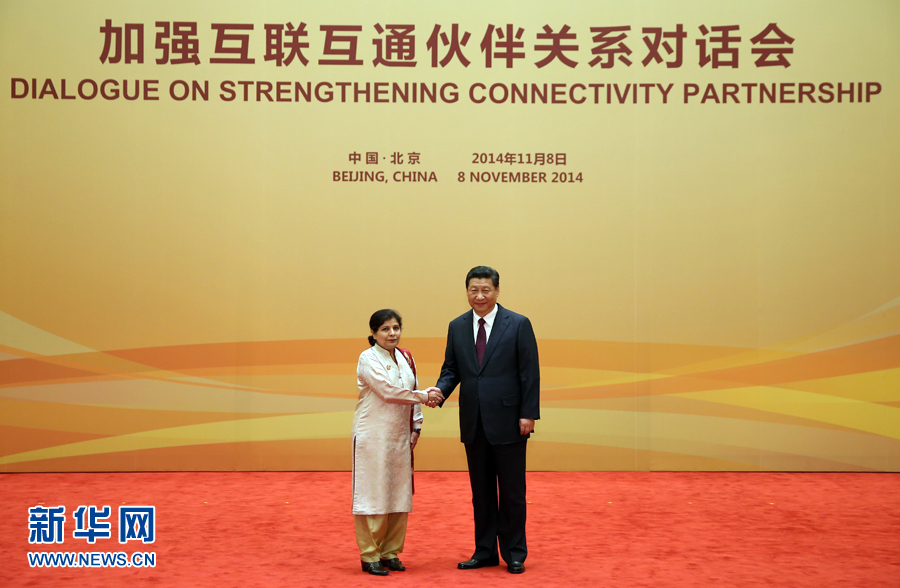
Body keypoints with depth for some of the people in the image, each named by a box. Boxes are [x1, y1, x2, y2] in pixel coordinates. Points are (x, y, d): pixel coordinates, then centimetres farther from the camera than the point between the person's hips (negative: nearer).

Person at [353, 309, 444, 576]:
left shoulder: (406, 358, 11)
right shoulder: (368, 359, -9)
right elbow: (388, 391, -18)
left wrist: (416, 426, 9)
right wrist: (425, 396, -14)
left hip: (400, 436, 6)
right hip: (373, 436, -6)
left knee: (400, 494, 8)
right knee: (373, 494, -2)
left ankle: (390, 552, 19)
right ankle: (369, 556, 7)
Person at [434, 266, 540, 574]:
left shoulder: (518, 324, -4)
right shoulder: (457, 327, 8)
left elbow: (530, 373, -5)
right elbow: (451, 369, 11)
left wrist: (529, 414, -11)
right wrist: (440, 390, -10)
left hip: (508, 422, -4)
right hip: (474, 423, 4)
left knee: (512, 491, 5)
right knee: (481, 491, 13)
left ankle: (514, 553, 18)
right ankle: (485, 551, 24)